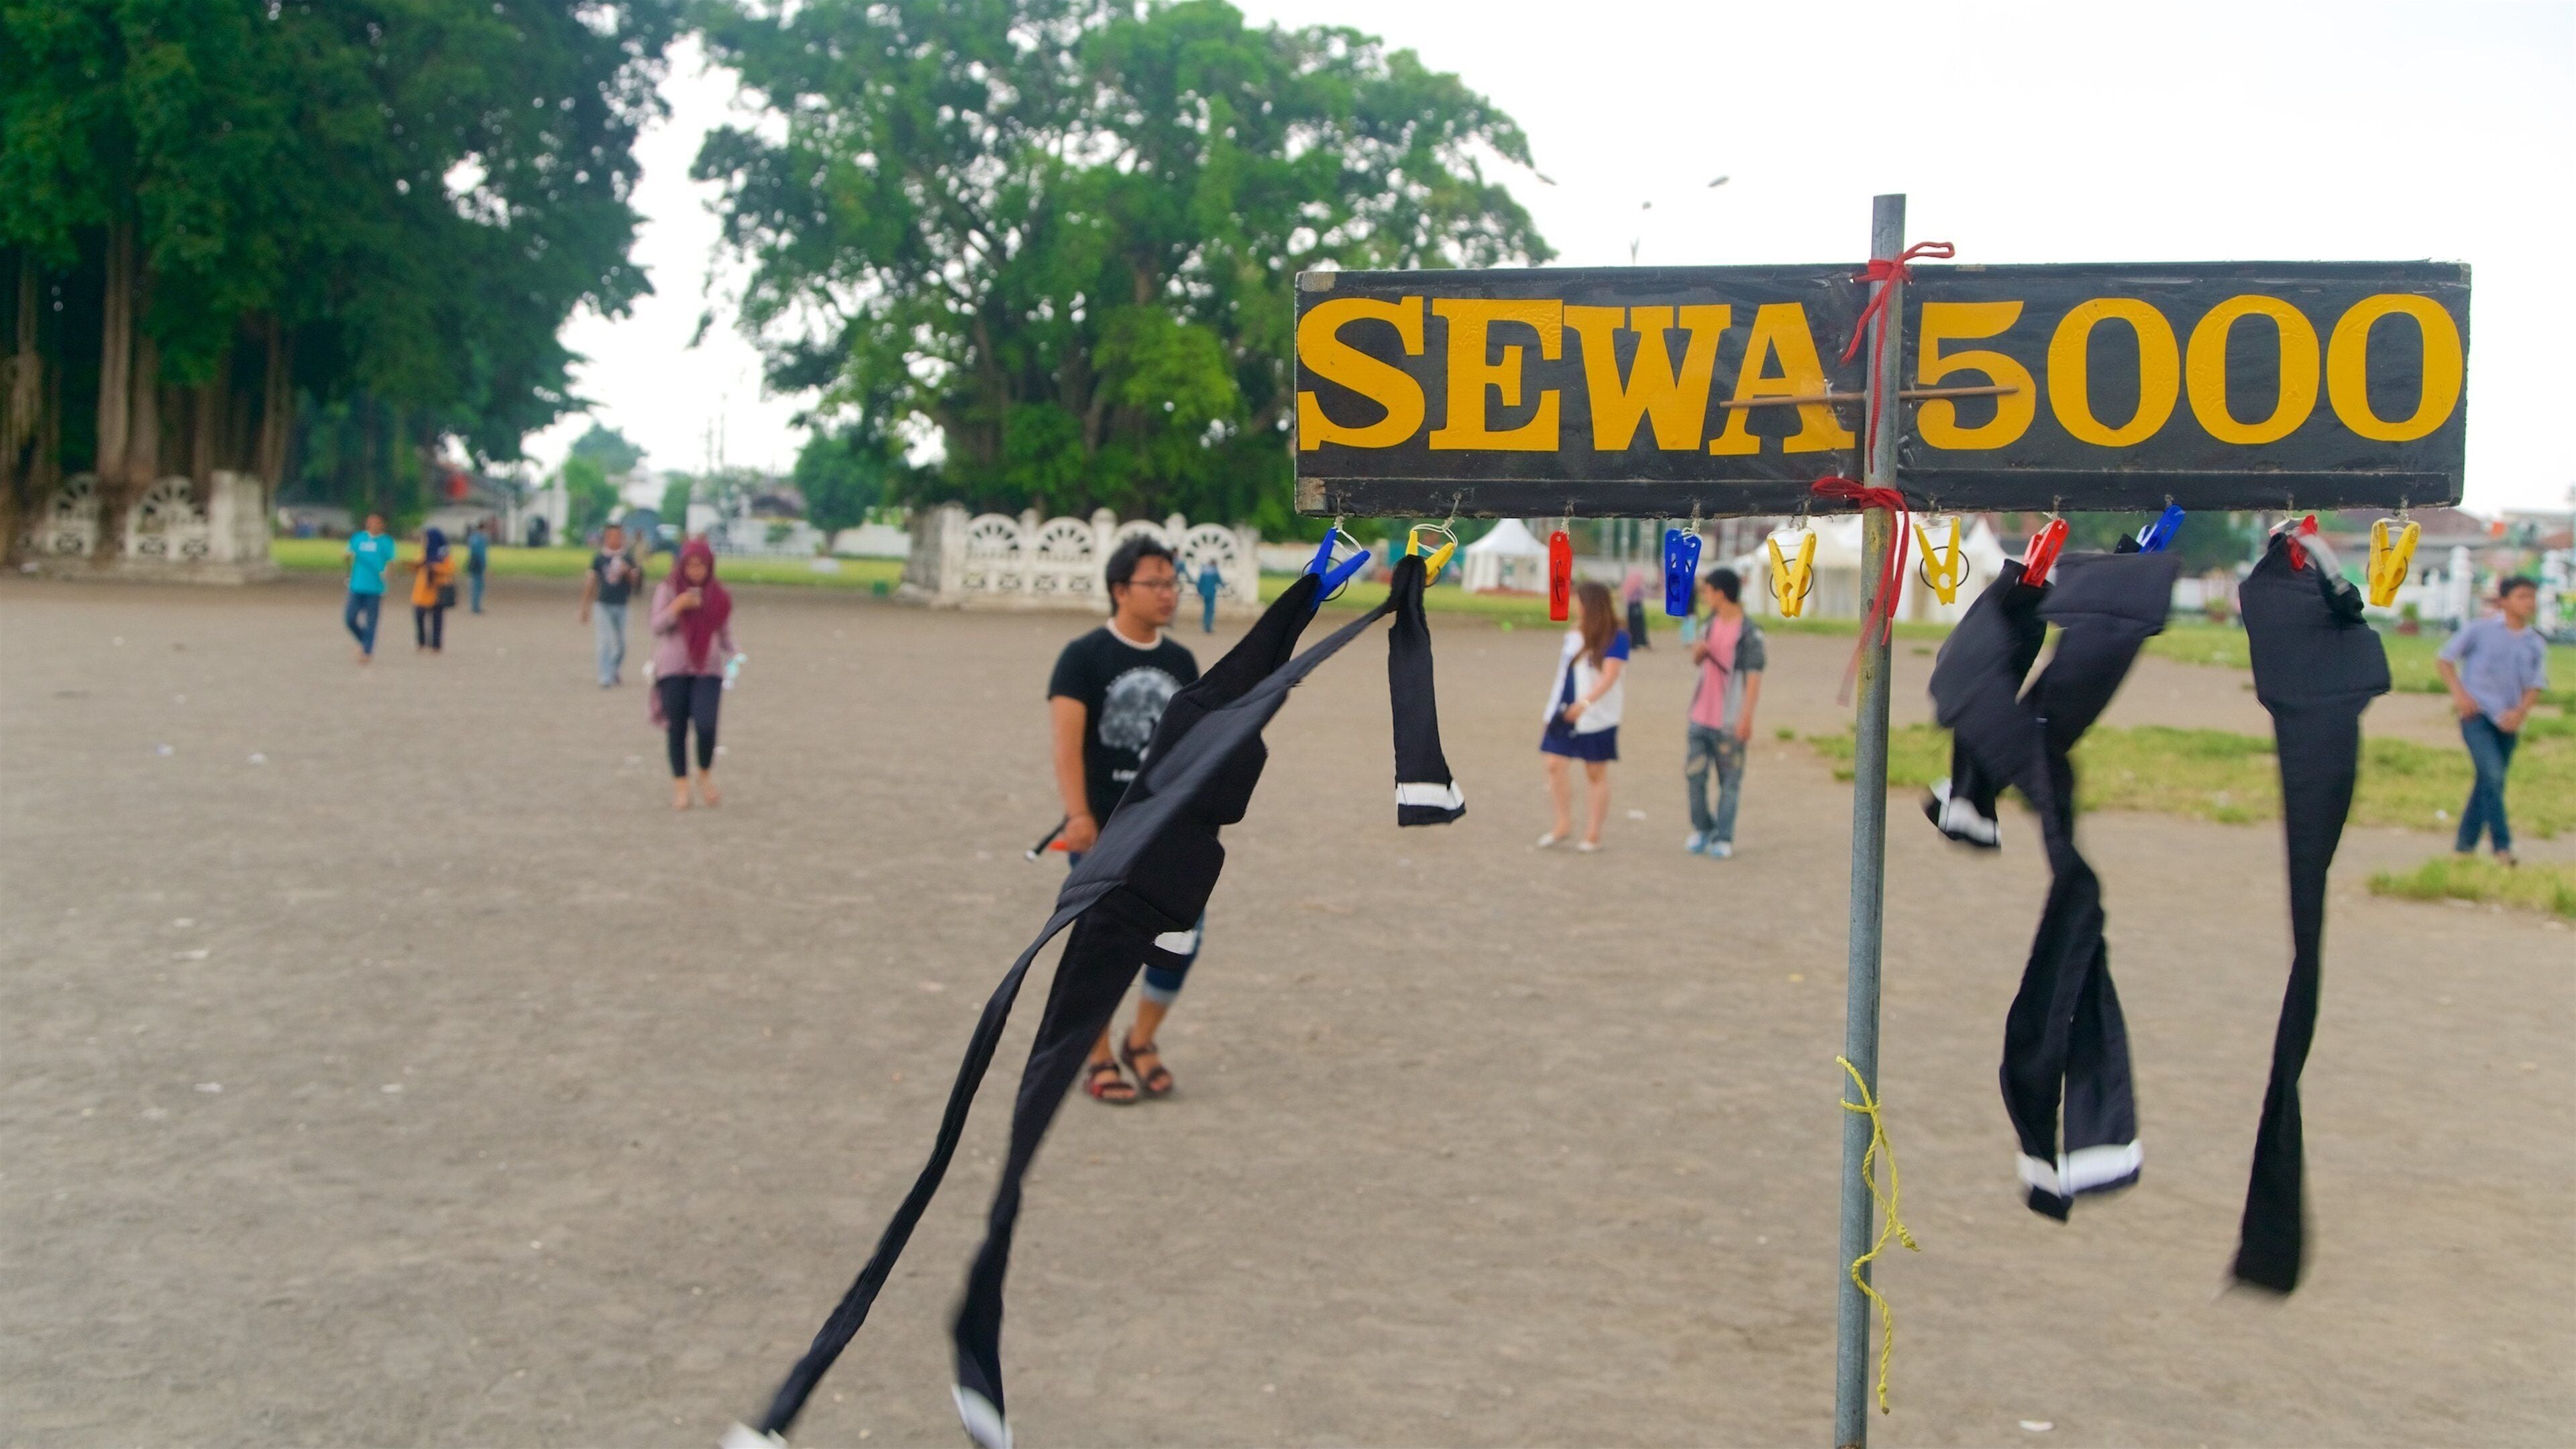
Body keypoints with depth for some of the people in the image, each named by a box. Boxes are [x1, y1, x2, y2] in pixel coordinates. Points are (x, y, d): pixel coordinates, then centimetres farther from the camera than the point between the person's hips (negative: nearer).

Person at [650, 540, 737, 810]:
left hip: (708, 669, 0)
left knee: (706, 725, -14)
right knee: (677, 728, 2)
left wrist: (731, 658, 4)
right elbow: (657, 626, -2)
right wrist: (676, 608, -17)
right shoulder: (668, 590, 3)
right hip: (673, 669, 0)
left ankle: (706, 776, 10)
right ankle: (680, 785, 14)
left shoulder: (719, 596, 8)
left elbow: (726, 633, 15)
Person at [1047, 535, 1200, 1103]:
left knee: (1183, 937, 0)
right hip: (1102, 833, -5)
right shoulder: (1084, 657, -7)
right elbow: (1068, 742, -14)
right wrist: (1078, 815, -25)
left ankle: (1141, 1041, 22)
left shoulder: (1181, 662, 10)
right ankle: (1098, 1061, 19)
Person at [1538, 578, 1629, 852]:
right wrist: (1554, 704, 19)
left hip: (1596, 716, -6)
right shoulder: (1572, 636, 9)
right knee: (1555, 765, -1)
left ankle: (1593, 835, 9)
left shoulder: (1615, 638, -11)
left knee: (1596, 774, 3)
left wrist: (1585, 702, -36)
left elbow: (1610, 676, -22)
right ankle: (1563, 824, 12)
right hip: (1564, 712, 6)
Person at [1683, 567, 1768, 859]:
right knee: (1694, 774, 9)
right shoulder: (1712, 624, 10)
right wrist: (1698, 651, -2)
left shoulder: (1749, 633, -13)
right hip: (1701, 716, 7)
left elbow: (1754, 678, -15)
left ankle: (1724, 838, 11)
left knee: (1729, 782, 3)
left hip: (1729, 722, -7)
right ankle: (1702, 829, 25)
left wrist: (1746, 717, -21)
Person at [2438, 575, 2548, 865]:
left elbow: (2535, 685, 7)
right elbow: (2445, 658, 4)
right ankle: (2502, 845, -16)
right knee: (2492, 774, -18)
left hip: (2508, 721, 4)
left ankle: (2466, 844, 19)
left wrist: (2520, 711, -12)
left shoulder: (2536, 644, 7)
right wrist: (2459, 693, -8)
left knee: (2490, 783, 8)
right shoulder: (2481, 629, -1)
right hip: (2477, 713, -4)